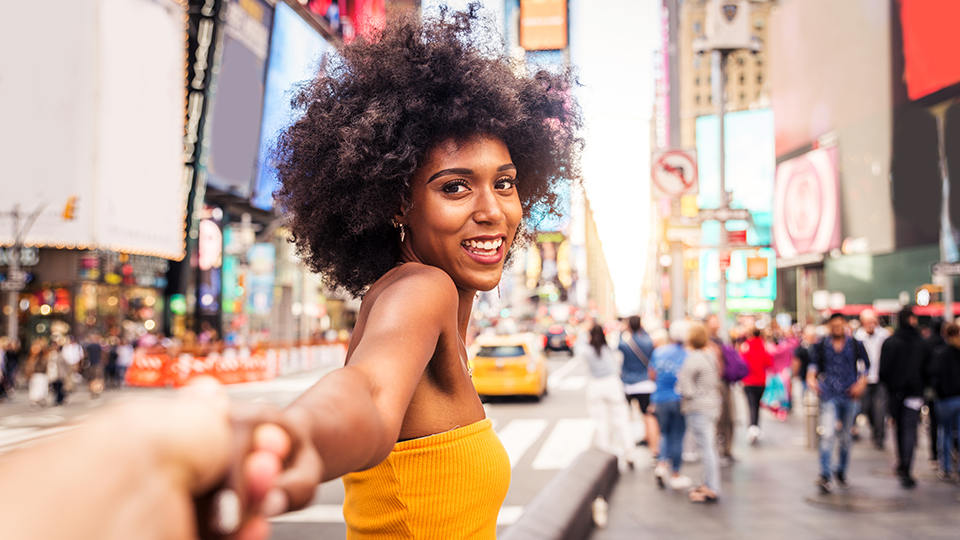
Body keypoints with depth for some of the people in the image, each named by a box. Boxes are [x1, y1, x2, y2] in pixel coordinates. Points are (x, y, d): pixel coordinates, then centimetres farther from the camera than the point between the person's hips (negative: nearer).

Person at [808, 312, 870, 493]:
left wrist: (861, 383, -3)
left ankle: (841, 471, 29)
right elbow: (814, 364, 12)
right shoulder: (821, 346, 6)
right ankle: (824, 475, -16)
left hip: (849, 396, 2)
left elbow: (865, 365, 13)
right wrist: (811, 378, -7)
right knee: (827, 434, -16)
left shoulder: (855, 345, 7)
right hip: (829, 396, -2)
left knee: (846, 436, 12)